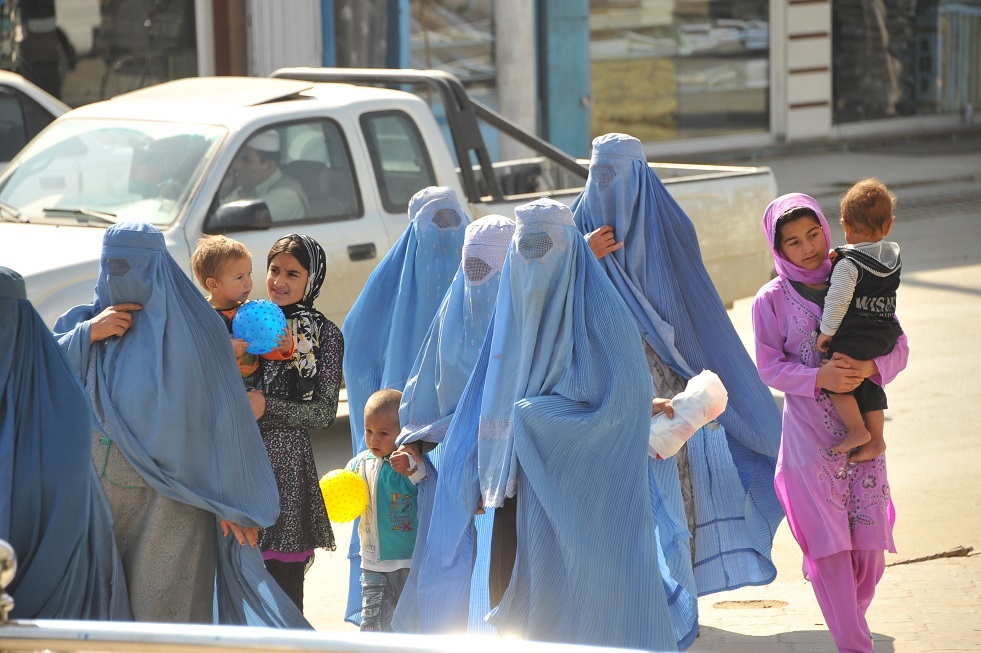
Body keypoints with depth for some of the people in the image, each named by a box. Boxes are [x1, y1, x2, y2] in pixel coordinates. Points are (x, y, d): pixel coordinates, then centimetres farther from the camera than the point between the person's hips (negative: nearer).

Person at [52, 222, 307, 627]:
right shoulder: (89, 319, 9)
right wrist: (89, 334, -13)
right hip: (100, 494, 4)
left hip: (171, 502, -4)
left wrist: (232, 502, -9)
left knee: (166, 613, -3)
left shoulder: (190, 327, -4)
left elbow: (223, 412, -6)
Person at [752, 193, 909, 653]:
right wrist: (820, 378, -19)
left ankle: (853, 614, 30)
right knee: (828, 542, -3)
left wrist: (868, 368, -17)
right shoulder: (772, 300, -1)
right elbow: (770, 368, -4)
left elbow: (898, 349, 3)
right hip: (810, 436, -2)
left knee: (870, 537, 4)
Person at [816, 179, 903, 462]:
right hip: (886, 336, 8)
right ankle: (876, 438, 18)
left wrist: (827, 330, -11)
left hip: (854, 337, -8)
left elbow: (839, 298, -21)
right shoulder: (893, 256, 7)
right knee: (869, 385, 17)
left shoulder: (848, 263, -16)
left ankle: (857, 430, 2)